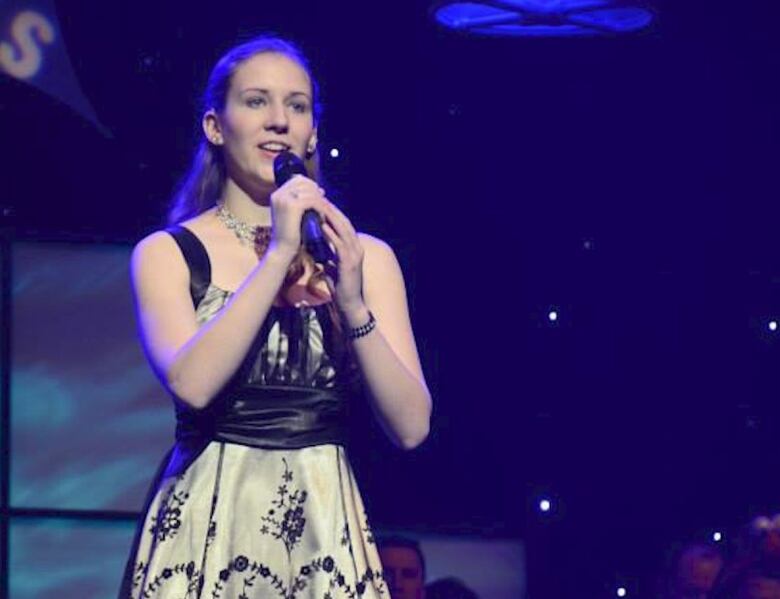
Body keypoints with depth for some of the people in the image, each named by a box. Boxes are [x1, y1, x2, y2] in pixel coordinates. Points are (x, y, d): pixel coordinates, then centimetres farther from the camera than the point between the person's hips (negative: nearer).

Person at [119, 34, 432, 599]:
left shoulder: (365, 256, 6)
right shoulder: (167, 254, 1)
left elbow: (411, 425, -2)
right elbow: (191, 382, -17)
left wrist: (352, 305, -14)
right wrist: (278, 255, -16)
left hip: (324, 525, 2)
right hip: (207, 526, -2)